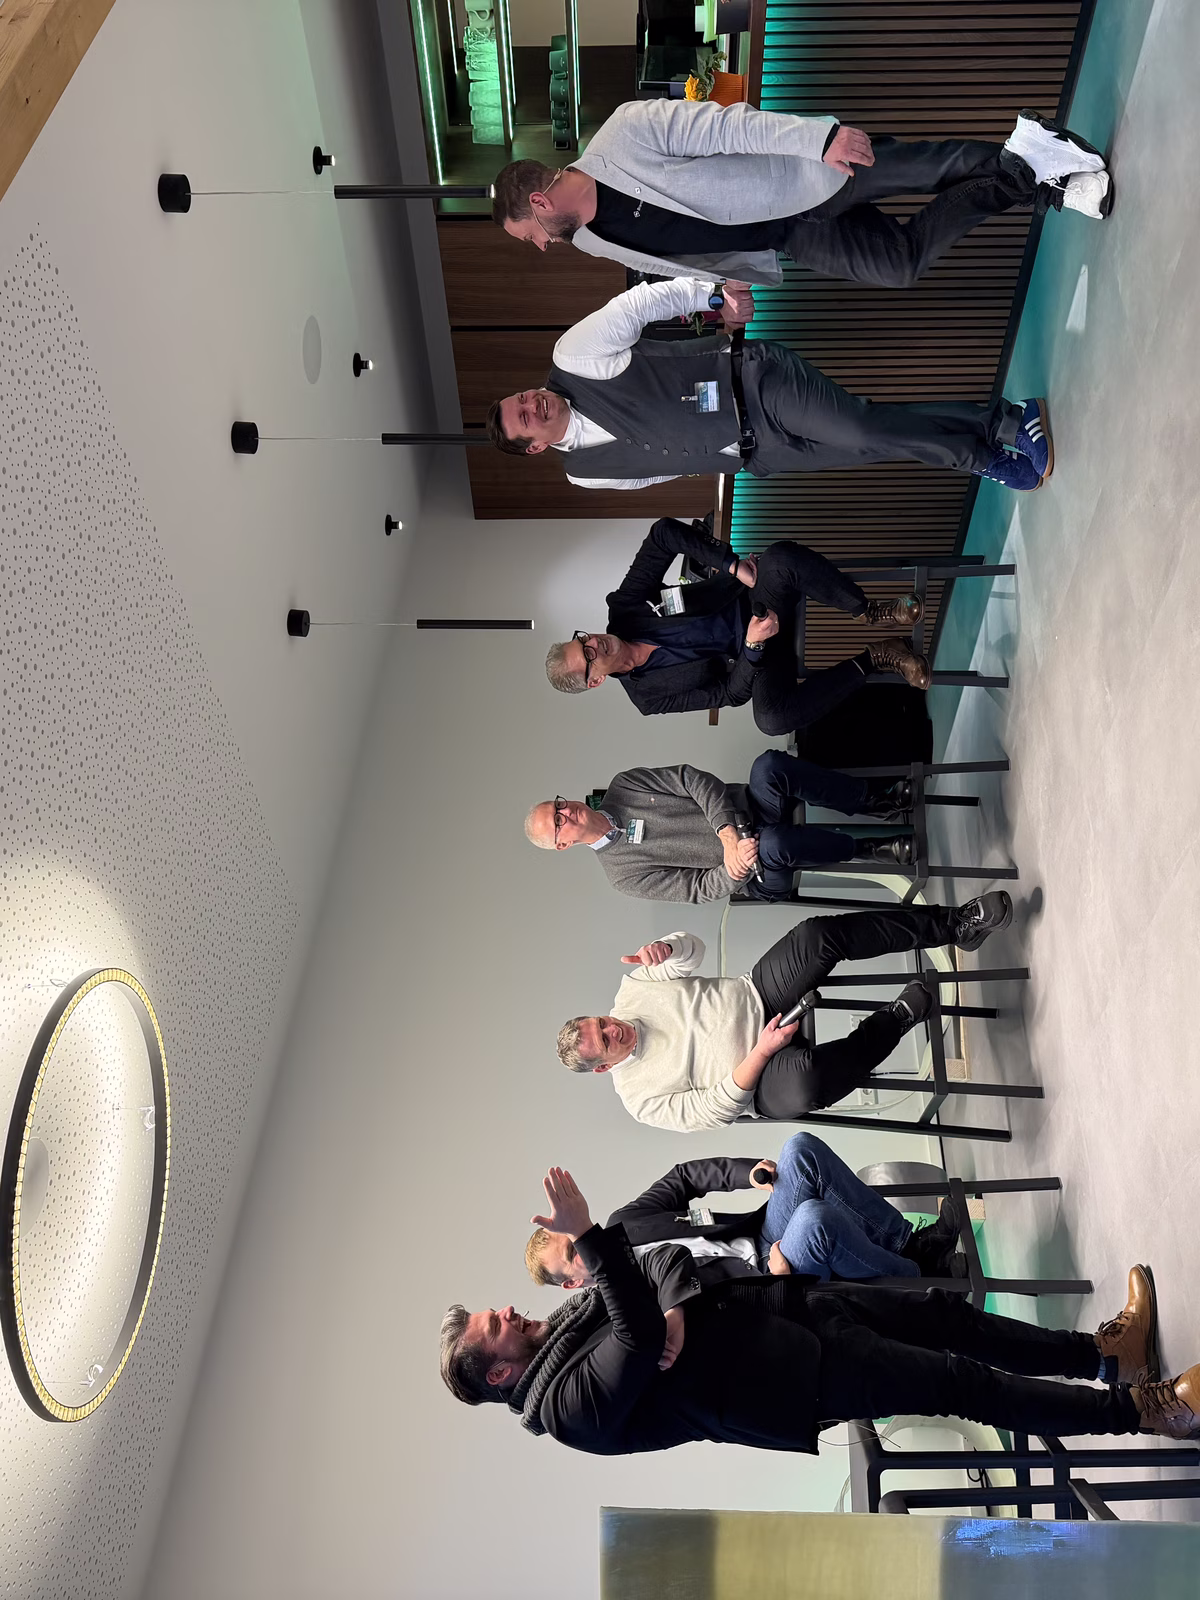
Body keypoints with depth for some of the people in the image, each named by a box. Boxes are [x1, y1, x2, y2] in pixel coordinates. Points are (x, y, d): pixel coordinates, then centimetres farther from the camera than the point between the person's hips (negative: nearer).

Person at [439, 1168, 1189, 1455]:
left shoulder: (569, 1317, 12)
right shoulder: (568, 1405, -14)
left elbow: (668, 1258, 6)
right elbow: (642, 1336, -31)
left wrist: (675, 1311, -15)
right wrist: (588, 1235, -37)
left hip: (776, 1302, 8)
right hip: (775, 1380, -8)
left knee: (946, 1314, 3)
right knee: (959, 1382, -9)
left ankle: (1106, 1352, 15)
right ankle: (1141, 1408, 2)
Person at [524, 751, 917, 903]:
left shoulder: (622, 786, 3)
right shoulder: (622, 873, -6)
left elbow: (693, 780, -8)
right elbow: (697, 889, -9)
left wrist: (727, 833, -23)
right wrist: (734, 868, -29)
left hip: (741, 817, 4)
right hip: (758, 873, -4)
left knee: (770, 765, -28)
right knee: (774, 843, -39)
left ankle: (873, 799, -11)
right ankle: (867, 849, -12)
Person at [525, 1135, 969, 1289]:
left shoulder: (622, 1224, 8)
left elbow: (686, 1176, 11)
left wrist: (748, 1173, -4)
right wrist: (775, 1274, -25)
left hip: (763, 1236, 7)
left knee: (802, 1149, -20)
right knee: (813, 1218, -40)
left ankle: (912, 1241, -8)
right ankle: (918, 1275, -11)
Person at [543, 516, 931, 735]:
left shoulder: (623, 608, -9)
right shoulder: (648, 696, -12)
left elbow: (663, 534, -11)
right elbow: (731, 693, -12)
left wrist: (732, 565, -19)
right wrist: (752, 645, -28)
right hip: (758, 651, -2)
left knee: (782, 557, -35)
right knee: (771, 718, -38)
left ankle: (870, 612, -16)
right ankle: (871, 659, -17)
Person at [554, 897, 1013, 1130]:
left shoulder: (633, 987, -1)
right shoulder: (639, 1096, -12)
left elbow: (692, 947, 3)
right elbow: (715, 1109, -14)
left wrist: (664, 948, -22)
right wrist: (761, 1052, -24)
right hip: (760, 1083, -5)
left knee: (818, 935, -24)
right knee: (805, 1076, -44)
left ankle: (955, 923, -13)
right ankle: (893, 1021, -14)